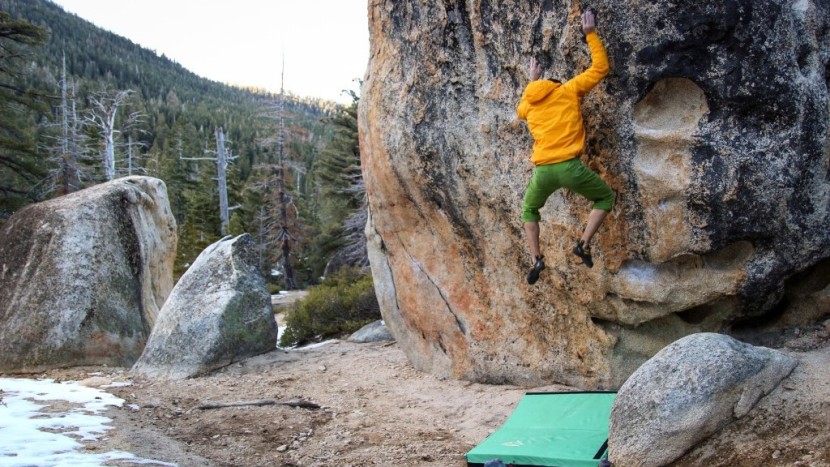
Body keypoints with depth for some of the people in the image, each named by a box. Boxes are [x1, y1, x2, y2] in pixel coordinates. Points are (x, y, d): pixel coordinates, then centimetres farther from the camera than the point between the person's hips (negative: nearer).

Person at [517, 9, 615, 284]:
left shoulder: (528, 102, 19)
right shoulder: (569, 90, 9)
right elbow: (600, 67, 13)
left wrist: (532, 81, 51)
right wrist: (591, 34, 19)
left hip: (542, 171, 3)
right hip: (569, 167, -3)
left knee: (529, 210, 30)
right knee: (606, 197, 20)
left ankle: (536, 259, 16)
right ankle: (584, 245, 6)